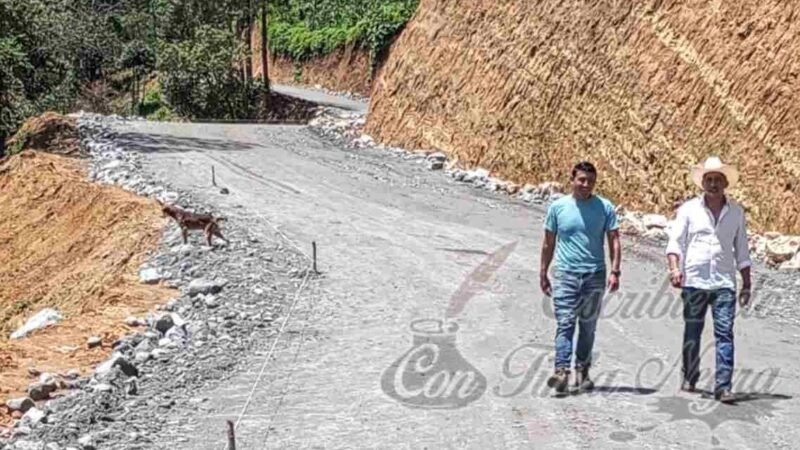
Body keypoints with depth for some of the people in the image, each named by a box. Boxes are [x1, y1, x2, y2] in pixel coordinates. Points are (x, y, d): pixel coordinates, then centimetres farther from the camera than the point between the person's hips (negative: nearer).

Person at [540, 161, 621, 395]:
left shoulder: (605, 208, 2)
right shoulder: (558, 207, 3)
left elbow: (614, 241, 3)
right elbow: (548, 243, 10)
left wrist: (614, 272, -7)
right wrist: (543, 273, 11)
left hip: (595, 275, 1)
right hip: (565, 274, -1)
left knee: (588, 327, 9)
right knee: (565, 323, -11)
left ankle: (582, 371, 19)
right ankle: (561, 371, -18)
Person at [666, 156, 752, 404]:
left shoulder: (736, 212, 10)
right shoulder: (689, 209, 3)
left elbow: (742, 251, 14)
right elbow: (675, 241, -2)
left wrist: (746, 284, 12)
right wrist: (675, 267, -19)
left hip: (724, 283, 1)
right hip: (694, 281, -1)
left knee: (725, 334, -7)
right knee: (691, 334, 9)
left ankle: (723, 386, -7)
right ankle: (689, 378, 26)